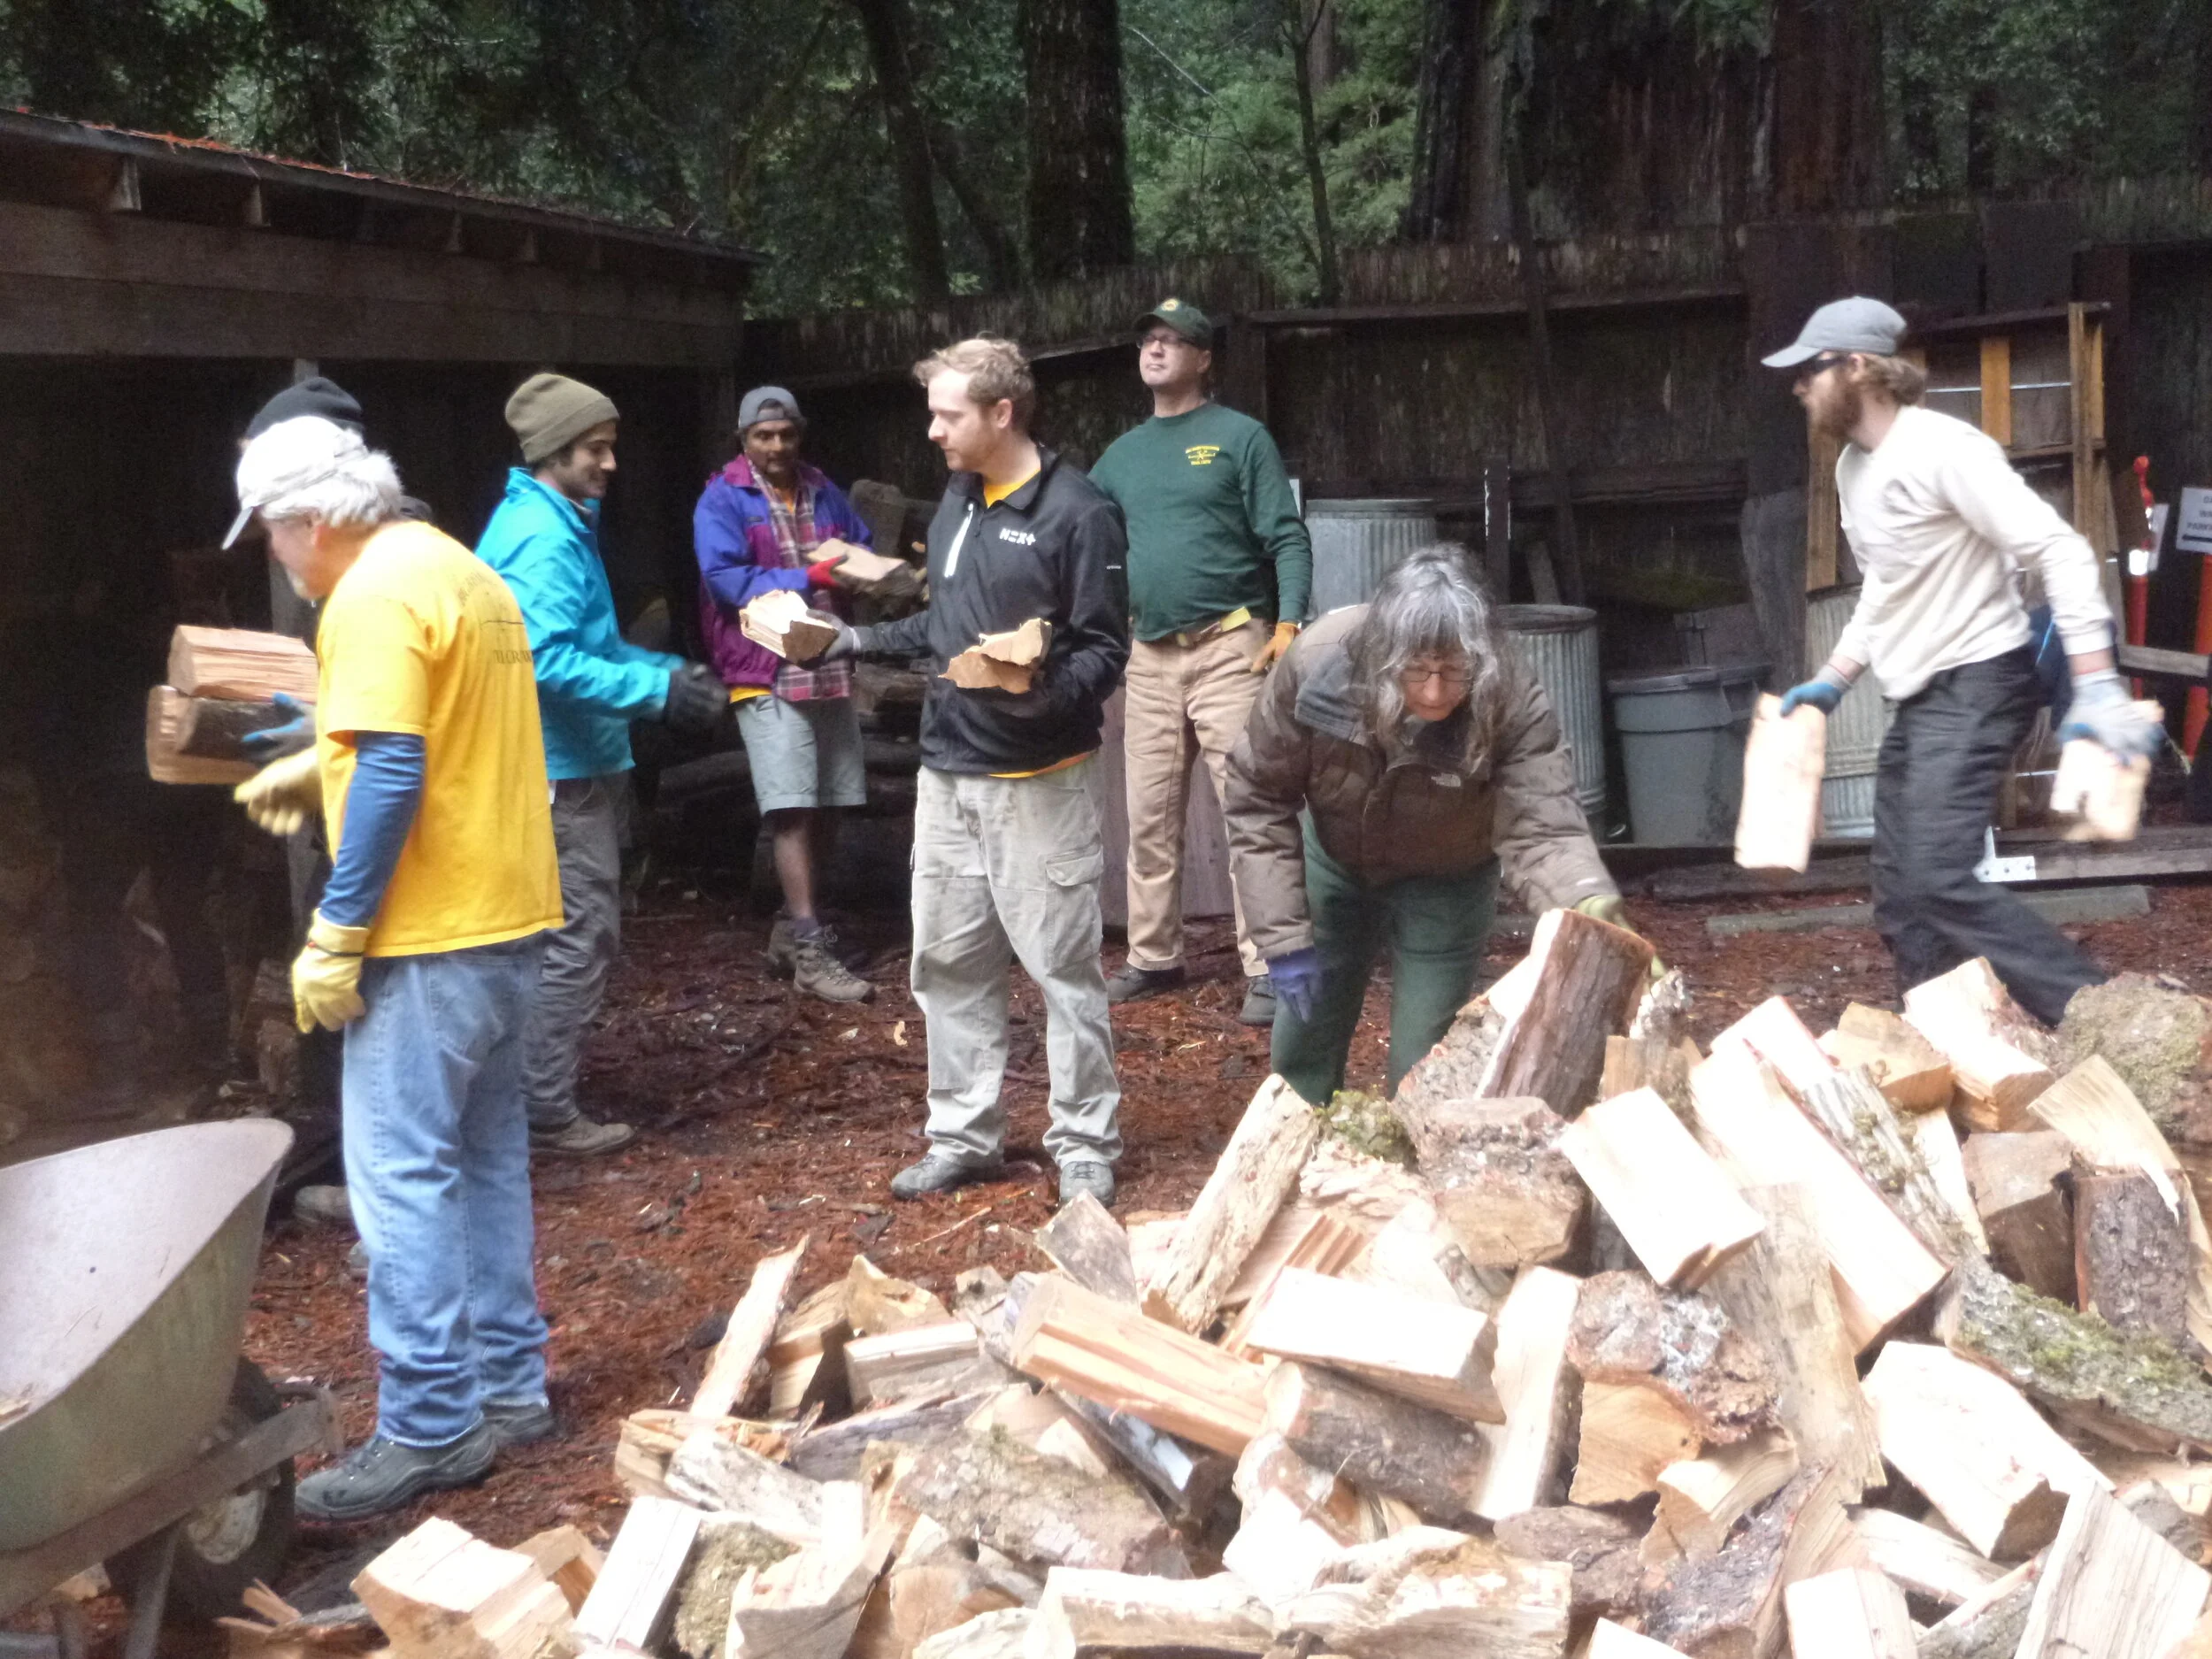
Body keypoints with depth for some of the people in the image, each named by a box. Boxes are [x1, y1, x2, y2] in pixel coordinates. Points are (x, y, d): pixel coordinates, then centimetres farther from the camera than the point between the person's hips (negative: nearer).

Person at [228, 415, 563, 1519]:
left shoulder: (375, 597, -14)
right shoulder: (464, 572, 15)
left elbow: (393, 775, -22)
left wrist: (335, 936, -19)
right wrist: (318, 762, 31)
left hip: (430, 938, -10)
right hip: (511, 917, 10)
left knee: (401, 1175, -4)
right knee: (485, 1156, 16)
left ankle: (429, 1429, 0)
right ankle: (509, 1386, 23)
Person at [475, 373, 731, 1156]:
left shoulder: (556, 526, 15)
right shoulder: (544, 540, -18)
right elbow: (548, 661, -27)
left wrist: (669, 671, 9)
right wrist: (659, 693, -25)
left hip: (573, 765, 11)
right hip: (563, 772, -11)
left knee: (581, 935, 17)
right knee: (578, 941, -5)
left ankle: (540, 1092, 26)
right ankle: (547, 1113, 3)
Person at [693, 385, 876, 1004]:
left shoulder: (823, 492, 14)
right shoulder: (722, 501, -4)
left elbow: (865, 551, 18)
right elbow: (724, 580, -14)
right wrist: (808, 579, -21)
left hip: (830, 668, 6)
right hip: (767, 675, -6)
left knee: (826, 806, 10)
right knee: (792, 810, -12)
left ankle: (792, 926, 25)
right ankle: (809, 951, -12)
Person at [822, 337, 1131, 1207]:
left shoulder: (1076, 512, -12)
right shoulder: (956, 502, 12)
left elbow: (1104, 649, -13)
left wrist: (1047, 691, -31)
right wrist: (861, 639, 13)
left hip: (1039, 780, -8)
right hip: (948, 773, 8)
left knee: (1063, 964, 0)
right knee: (948, 963, 12)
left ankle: (1085, 1145, 11)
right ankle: (965, 1137, 24)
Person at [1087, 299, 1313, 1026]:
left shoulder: (1239, 436, 1)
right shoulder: (1123, 453, 16)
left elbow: (1287, 538, -5)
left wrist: (1289, 623, -16)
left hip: (1228, 646, -5)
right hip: (1149, 656, 6)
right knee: (1150, 818, 9)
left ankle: (1264, 969, -7)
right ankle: (1153, 958, 20)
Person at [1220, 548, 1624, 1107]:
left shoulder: (1513, 703, -34)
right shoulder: (1316, 665, -32)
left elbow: (1540, 829, -40)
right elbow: (1257, 799, -20)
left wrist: (1591, 903, -62)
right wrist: (1283, 938, -22)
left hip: (1444, 885, -2)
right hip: (1334, 864, 2)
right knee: (1301, 1046, 12)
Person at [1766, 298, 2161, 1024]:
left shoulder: (1941, 449, -18)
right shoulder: (1853, 466, 11)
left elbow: (2061, 552, -21)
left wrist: (2097, 685, -28)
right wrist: (1831, 680, 17)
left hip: (1975, 685, -10)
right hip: (1920, 697, 10)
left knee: (1939, 879, -20)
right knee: (1901, 893, 9)